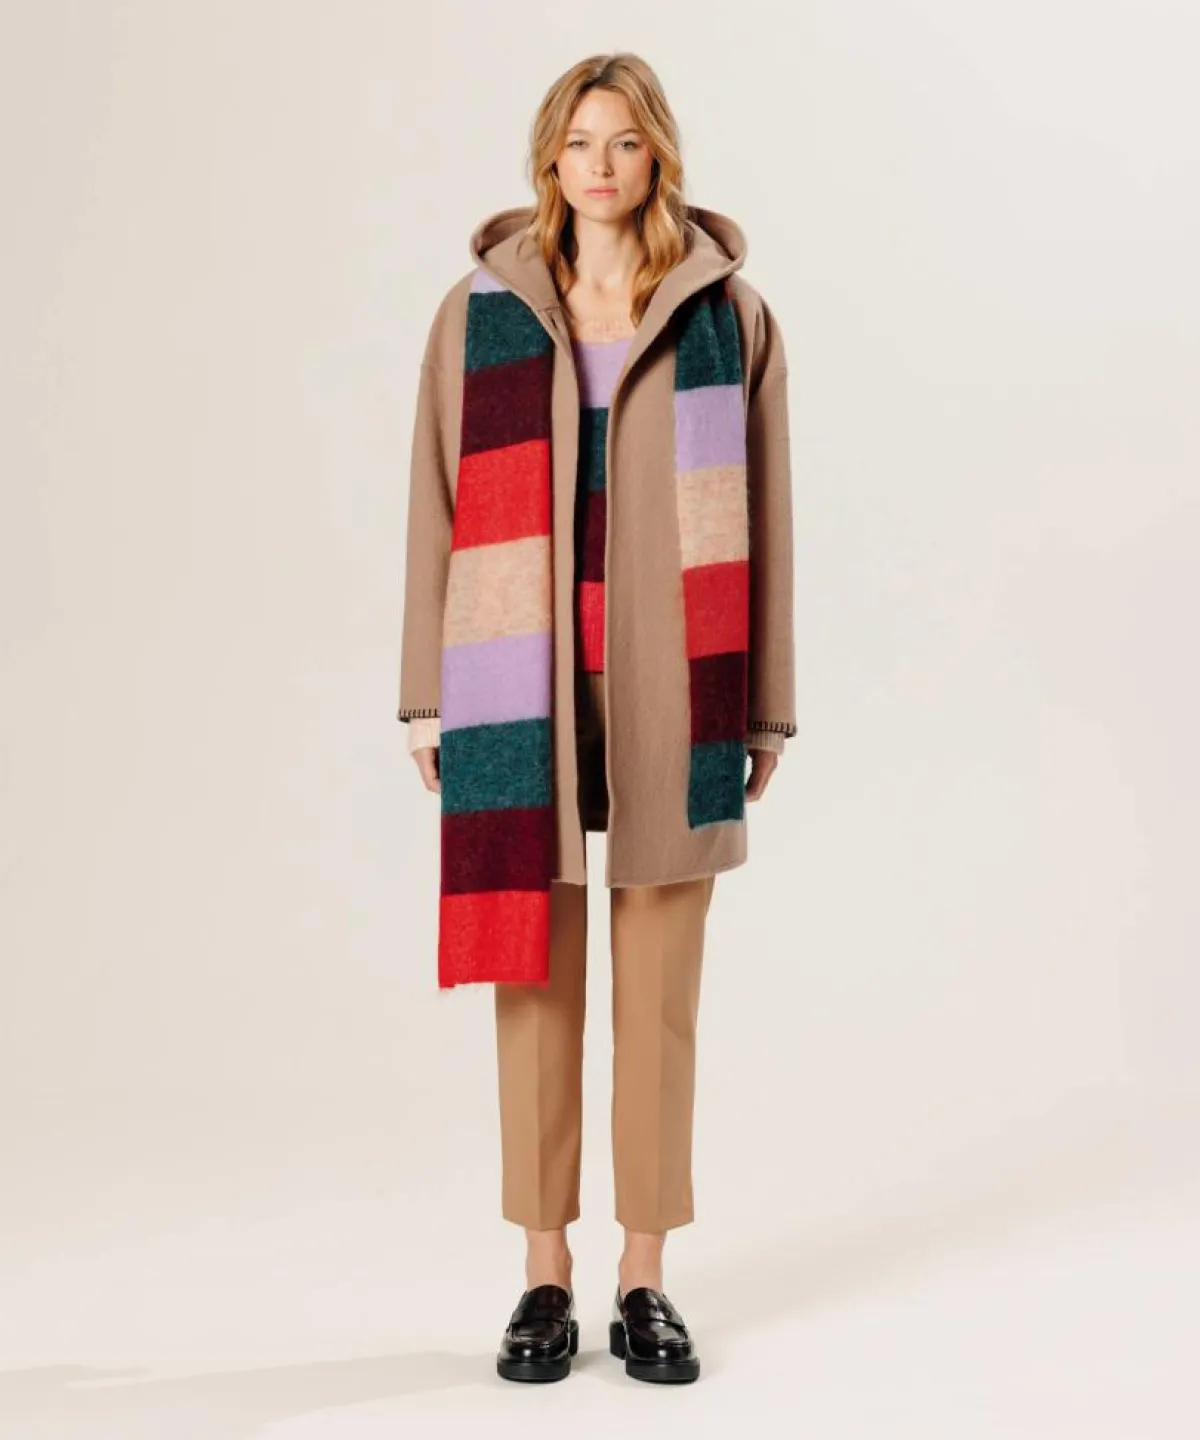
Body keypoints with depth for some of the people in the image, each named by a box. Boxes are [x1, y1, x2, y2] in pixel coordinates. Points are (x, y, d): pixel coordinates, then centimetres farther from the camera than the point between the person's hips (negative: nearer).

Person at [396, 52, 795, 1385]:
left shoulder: (729, 314, 6)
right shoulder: (481, 310, 7)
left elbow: (760, 517, 6)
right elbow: (440, 509, 6)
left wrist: (764, 707, 3)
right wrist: (428, 699, 2)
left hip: (672, 690, 0)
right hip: (521, 688, 0)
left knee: (659, 991, 4)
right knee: (536, 980, 4)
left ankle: (644, 1281, 16)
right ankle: (545, 1278, 16)